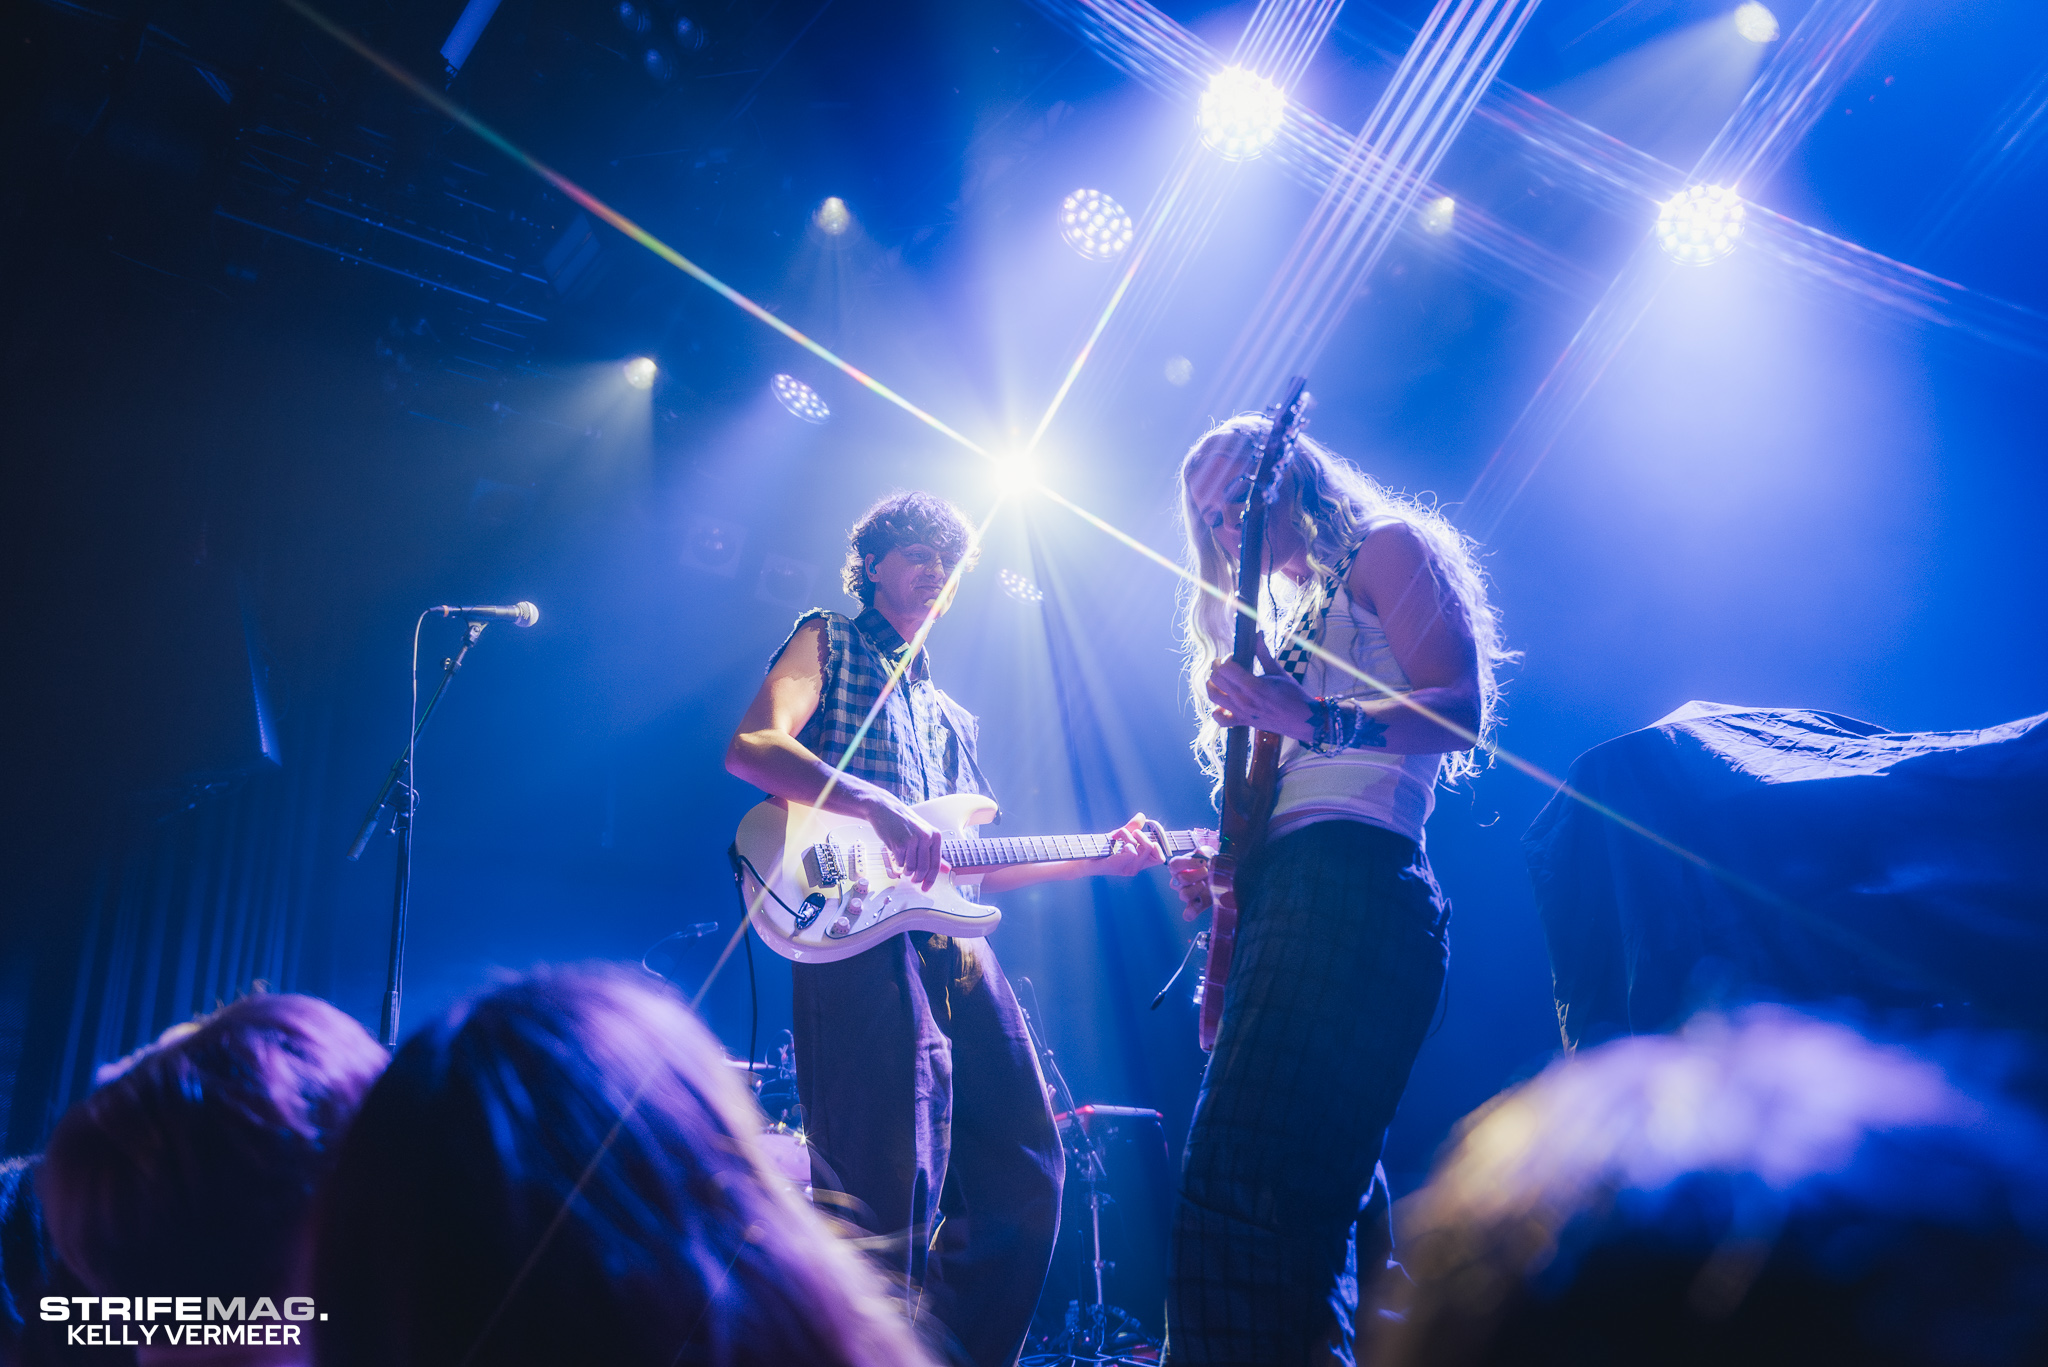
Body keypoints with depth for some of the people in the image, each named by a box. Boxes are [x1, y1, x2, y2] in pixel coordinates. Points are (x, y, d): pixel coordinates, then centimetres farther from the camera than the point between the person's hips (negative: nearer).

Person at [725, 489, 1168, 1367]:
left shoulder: (949, 717, 30)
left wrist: (1096, 860, 16)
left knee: (1024, 1171, 6)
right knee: (893, 1191, -12)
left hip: (957, 946, 8)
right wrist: (880, 805, -23)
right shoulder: (827, 642, 11)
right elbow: (752, 748, -9)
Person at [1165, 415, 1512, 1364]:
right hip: (1277, 890, 9)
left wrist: (1309, 721, -21)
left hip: (1348, 877, -9)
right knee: (1323, 1184, 8)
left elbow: (1460, 712, -8)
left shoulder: (1383, 549, 8)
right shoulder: (1280, 618, 29)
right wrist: (1219, 871, 10)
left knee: (1245, 1178, -20)